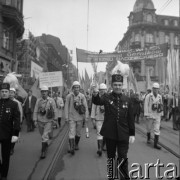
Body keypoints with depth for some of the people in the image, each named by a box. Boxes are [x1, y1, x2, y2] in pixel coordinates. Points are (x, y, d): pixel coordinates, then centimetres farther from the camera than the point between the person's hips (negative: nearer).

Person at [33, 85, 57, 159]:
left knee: (45, 136, -10)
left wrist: (55, 119, 3)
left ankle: (43, 151, 3)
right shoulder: (38, 100, -1)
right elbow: (35, 111, 2)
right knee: (43, 135, 17)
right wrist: (35, 120, -3)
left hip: (48, 121, -3)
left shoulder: (51, 100, -5)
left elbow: (54, 111, 1)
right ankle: (46, 145, 42)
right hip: (40, 121, 3)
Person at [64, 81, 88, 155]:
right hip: (71, 118, -2)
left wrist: (86, 116, -3)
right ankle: (71, 147, -9)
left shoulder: (82, 96, -2)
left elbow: (86, 107, 1)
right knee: (72, 132, -9)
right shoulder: (69, 96, -6)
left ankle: (76, 144, 34)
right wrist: (66, 117, -6)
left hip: (80, 117, 2)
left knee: (78, 132, 14)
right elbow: (66, 107, -3)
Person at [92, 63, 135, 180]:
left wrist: (132, 134, 1)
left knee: (123, 159, 7)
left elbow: (130, 118, 3)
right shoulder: (107, 97, -4)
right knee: (111, 158, 16)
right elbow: (97, 101, -27)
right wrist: (95, 94, -48)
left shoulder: (127, 100, 0)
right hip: (110, 133, 0)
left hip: (123, 134, 0)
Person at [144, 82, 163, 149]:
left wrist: (161, 114, 12)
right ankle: (148, 138, 39)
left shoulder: (160, 96, 6)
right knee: (148, 128, 13)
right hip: (150, 115, -3)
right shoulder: (148, 96, -9)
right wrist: (146, 115, -12)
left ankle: (156, 144, 4)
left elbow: (161, 106, 13)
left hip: (157, 116, 3)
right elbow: (146, 106, -10)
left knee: (157, 129, -2)